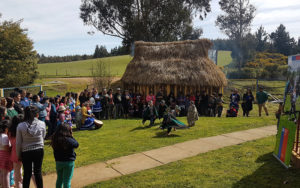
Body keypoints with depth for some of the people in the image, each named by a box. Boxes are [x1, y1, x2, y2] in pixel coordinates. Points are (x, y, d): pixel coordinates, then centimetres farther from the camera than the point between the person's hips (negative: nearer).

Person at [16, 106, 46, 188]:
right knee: (38, 172, 13)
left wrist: (18, 155, 8)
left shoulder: (20, 126, -10)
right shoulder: (42, 124, -11)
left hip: (26, 152, 0)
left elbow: (18, 143, -4)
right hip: (39, 151, 0)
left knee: (27, 173, 12)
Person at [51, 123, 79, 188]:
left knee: (59, 179, 23)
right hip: (68, 162, -5)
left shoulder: (55, 139, -6)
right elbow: (76, 144, -7)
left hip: (58, 162, 5)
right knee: (67, 181, 6)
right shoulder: (69, 140, -23)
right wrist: (71, 136, -4)